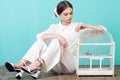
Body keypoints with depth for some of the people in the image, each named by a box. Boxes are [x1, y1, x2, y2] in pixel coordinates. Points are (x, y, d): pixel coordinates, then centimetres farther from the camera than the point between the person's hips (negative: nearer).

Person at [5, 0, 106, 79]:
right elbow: (39, 36, -10)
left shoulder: (78, 27, 5)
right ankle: (22, 64, -36)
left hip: (70, 65, -2)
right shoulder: (54, 27, 11)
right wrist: (57, 35, -26)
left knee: (56, 41, -27)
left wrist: (85, 26, -13)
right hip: (55, 66, 3)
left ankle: (37, 64, -45)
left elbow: (102, 30, -1)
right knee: (40, 42, -19)